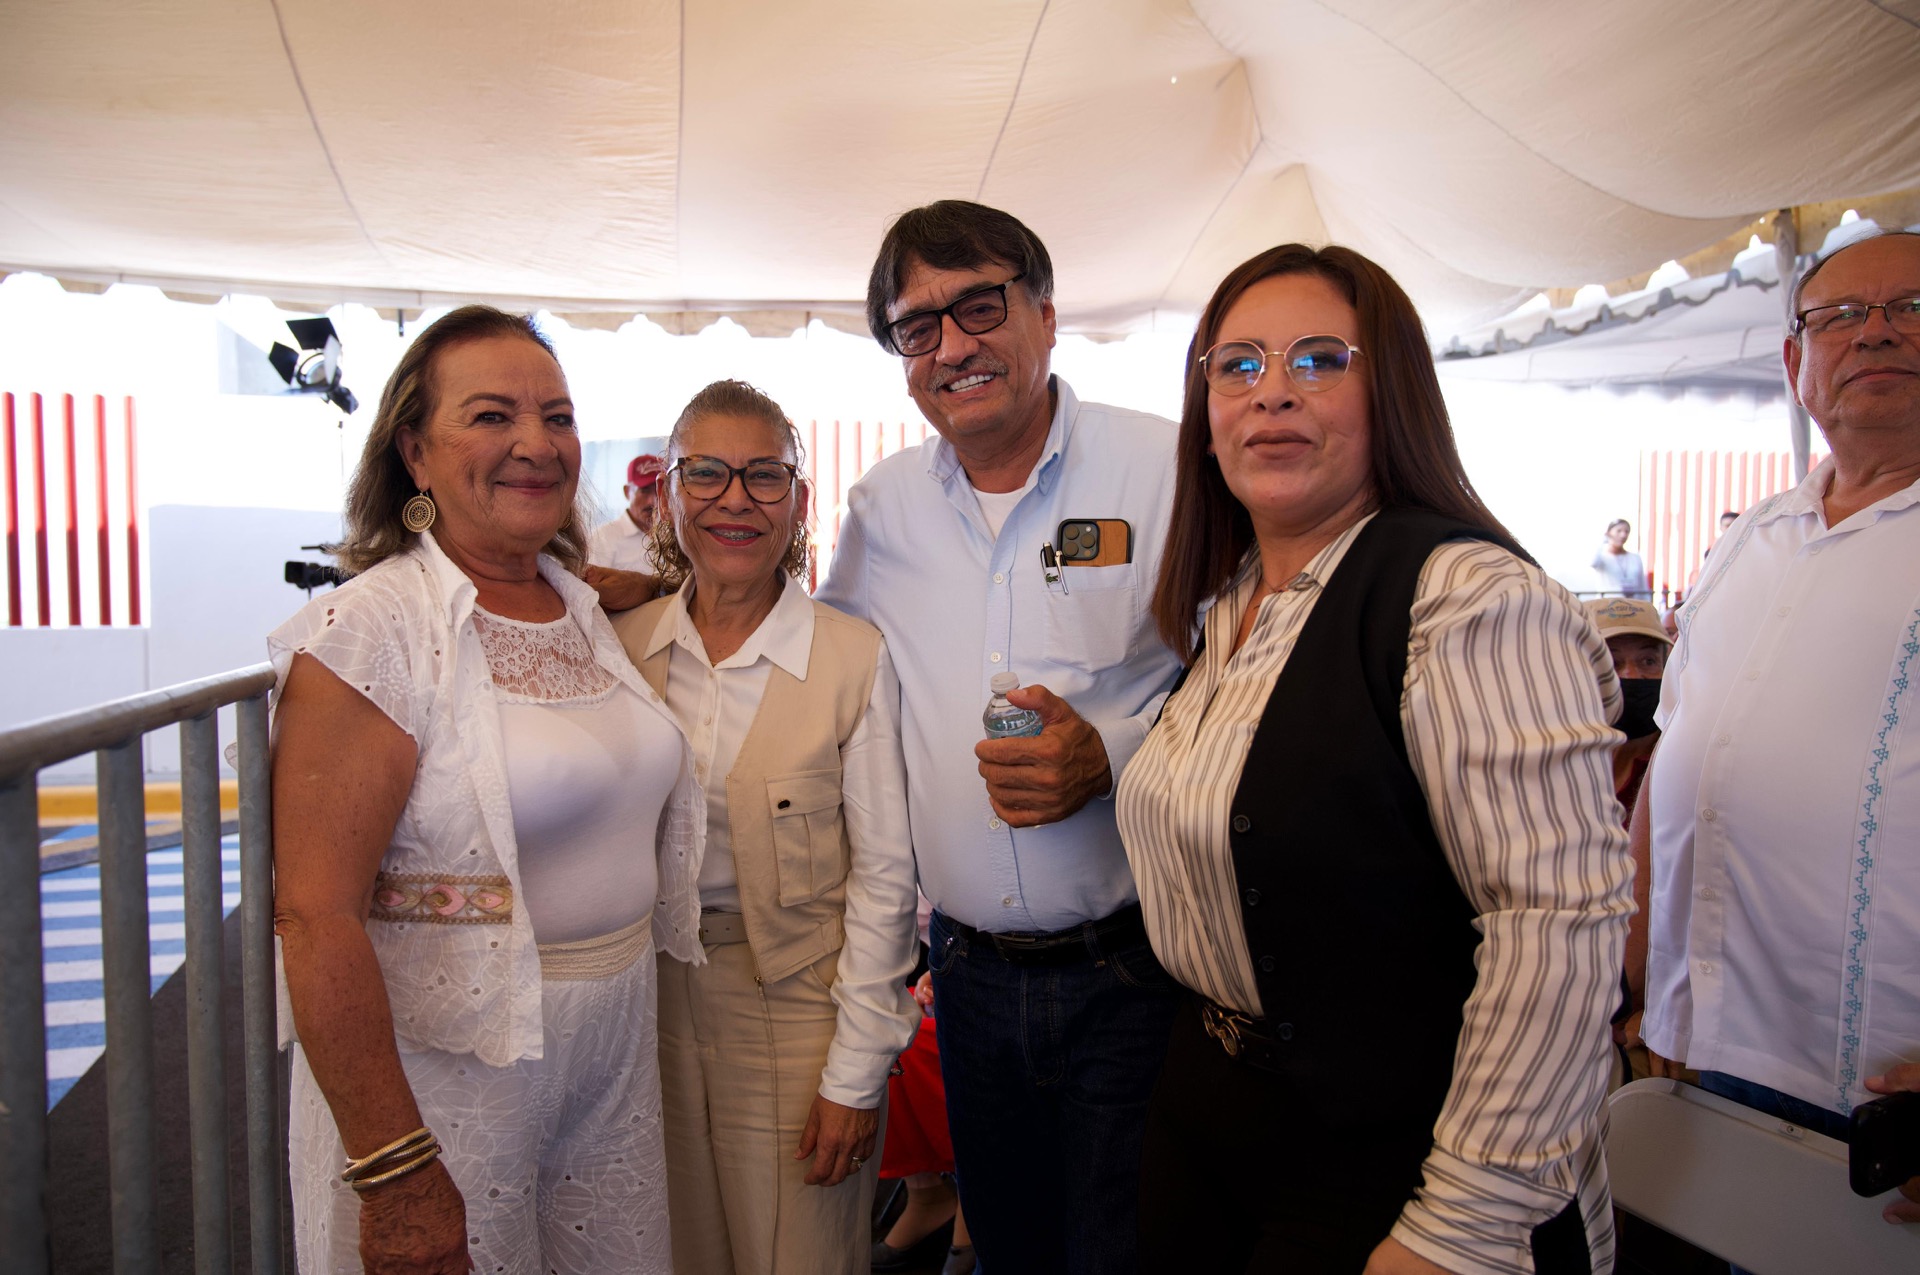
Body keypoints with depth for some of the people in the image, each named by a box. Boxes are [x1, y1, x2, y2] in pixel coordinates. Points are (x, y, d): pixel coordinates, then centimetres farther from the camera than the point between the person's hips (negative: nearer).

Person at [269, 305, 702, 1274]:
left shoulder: (583, 609, 5)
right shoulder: (368, 631, -16)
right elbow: (315, 917, -20)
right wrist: (394, 1170, -21)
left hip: (616, 1057, 7)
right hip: (445, 1075, -6)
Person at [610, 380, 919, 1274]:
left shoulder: (856, 658, -12)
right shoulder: (621, 646, -1)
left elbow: (883, 877, -10)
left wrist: (856, 1072, -9)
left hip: (794, 1001, -3)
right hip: (656, 997, 3)